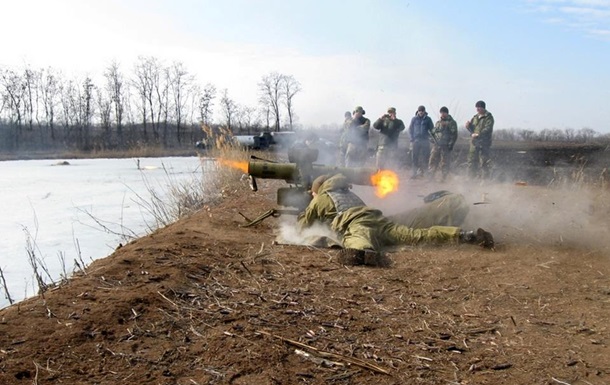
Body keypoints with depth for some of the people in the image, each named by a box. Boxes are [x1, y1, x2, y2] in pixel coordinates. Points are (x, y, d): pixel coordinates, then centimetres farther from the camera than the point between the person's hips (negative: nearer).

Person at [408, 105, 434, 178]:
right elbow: (410, 129, 9)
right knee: (415, 157, -2)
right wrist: (412, 139, -1)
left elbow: (432, 129, 11)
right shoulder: (414, 119, 7)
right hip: (416, 140, 0)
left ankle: (421, 170, 11)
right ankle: (414, 172, 2)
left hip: (425, 141, 0)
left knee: (425, 157, -1)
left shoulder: (428, 119, 7)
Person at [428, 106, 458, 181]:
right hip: (436, 145, 5)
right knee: (433, 161, 1)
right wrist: (434, 140, 7)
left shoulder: (452, 122, 2)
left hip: (446, 146, -5)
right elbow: (433, 132, 24)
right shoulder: (437, 123, 20)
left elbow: (454, 134, -4)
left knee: (445, 163, -3)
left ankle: (444, 178, 4)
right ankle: (431, 177, 6)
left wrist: (451, 144, -13)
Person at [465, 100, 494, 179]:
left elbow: (488, 129, -16)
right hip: (474, 143, 7)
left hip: (484, 143, -7)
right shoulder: (475, 117, 18)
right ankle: (472, 178, 16)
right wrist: (468, 126, -2)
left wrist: (478, 134, -26)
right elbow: (472, 129, 20)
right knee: (472, 161, 8)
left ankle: (485, 179, -2)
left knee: (484, 162, -6)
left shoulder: (488, 117, -3)